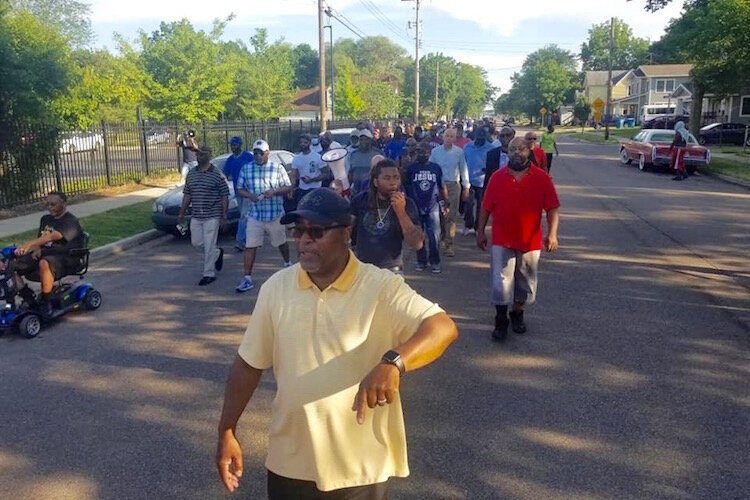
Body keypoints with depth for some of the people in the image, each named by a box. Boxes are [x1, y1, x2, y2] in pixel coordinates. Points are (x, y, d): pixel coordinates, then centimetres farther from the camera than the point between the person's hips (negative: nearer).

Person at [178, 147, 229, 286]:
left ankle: (209, 274, 6)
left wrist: (224, 216, -10)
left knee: (209, 246, -4)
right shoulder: (191, 174, 10)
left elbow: (224, 196, -6)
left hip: (212, 217, -6)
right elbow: (187, 195, 15)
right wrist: (182, 213, 12)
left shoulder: (217, 175, -7)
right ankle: (218, 253, 37)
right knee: (196, 242, 12)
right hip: (195, 217, 6)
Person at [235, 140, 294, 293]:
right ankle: (247, 278, 3)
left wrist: (274, 191, -18)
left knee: (281, 242, 16)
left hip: (275, 215, -1)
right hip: (255, 215, 1)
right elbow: (240, 189, 7)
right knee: (250, 246, -3)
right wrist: (250, 195, -15)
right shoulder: (246, 169, 2)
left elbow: (289, 188, 0)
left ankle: (287, 264, 44)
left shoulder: (278, 168, -3)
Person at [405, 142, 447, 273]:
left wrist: (446, 202, 7)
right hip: (416, 207, 0)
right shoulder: (411, 168, 0)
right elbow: (406, 187, 6)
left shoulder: (436, 168, 3)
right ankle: (421, 261, 22)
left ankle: (434, 262, 11)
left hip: (433, 207, 0)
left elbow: (442, 186, 10)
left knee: (434, 237, -2)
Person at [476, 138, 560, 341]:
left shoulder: (542, 178, -4)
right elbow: (486, 208, 3)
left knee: (525, 283, 15)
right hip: (502, 241, -1)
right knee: (500, 283, 0)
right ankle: (501, 322, 15)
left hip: (530, 242, 1)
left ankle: (517, 314, 37)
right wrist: (480, 232, 3)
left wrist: (552, 233, -17)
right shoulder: (498, 177, -2)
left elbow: (552, 208, -6)